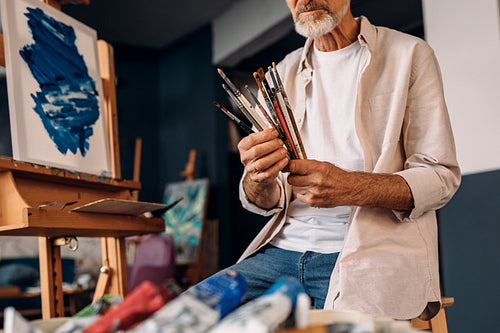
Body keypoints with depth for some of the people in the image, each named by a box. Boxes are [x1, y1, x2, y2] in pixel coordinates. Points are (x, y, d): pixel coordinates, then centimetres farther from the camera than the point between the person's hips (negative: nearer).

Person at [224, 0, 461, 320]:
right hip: (284, 246, 4)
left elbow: (442, 176, -3)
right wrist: (259, 181, -14)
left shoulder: (409, 55, 4)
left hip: (373, 249, -3)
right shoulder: (284, 74, 16)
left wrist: (350, 187, -21)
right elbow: (267, 202, 12)